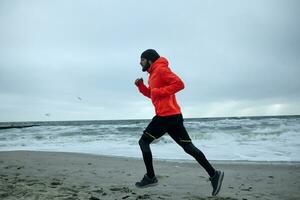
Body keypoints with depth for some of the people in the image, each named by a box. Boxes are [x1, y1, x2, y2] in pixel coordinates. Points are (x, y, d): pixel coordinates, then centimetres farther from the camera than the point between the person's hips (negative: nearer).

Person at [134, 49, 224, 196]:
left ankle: (150, 177, 8)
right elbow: (151, 94, 30)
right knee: (188, 146, 7)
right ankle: (213, 174, 7)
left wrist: (159, 91, -17)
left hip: (167, 116, -10)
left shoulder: (161, 69, -8)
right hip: (172, 116, 10)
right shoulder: (153, 74, 23)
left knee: (143, 142, 1)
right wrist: (141, 86, 15)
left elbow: (179, 83, -18)